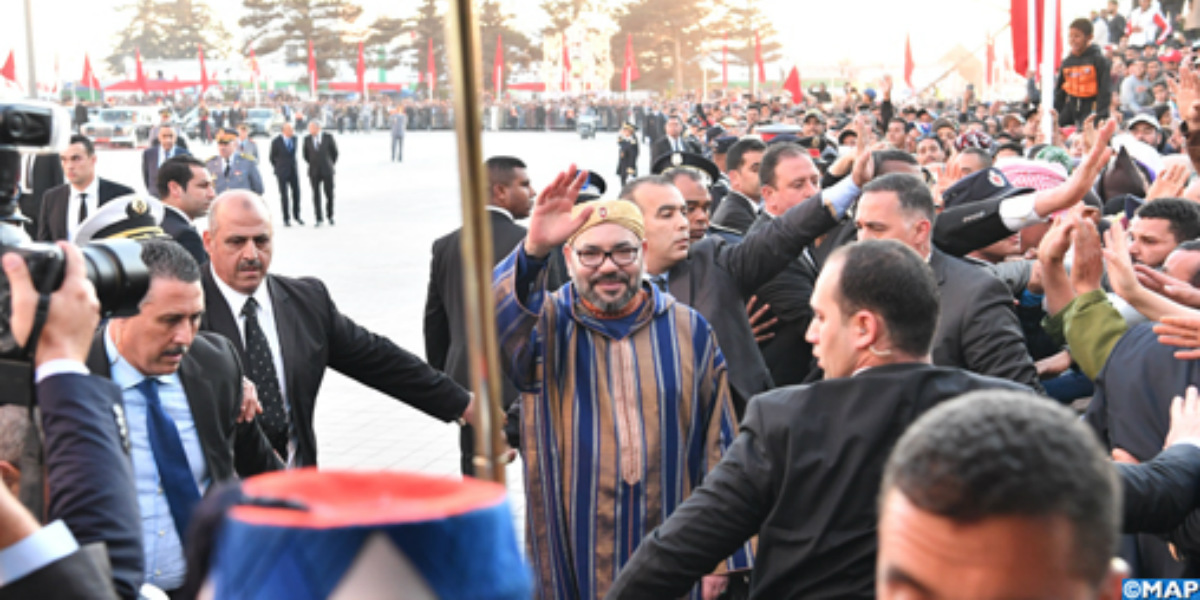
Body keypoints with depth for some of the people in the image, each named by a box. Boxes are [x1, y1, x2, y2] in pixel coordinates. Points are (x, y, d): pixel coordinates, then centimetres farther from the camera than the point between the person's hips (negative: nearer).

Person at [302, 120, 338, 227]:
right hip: (314, 173, 1)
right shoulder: (307, 140, -1)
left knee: (329, 195, 2)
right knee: (316, 195, -4)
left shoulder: (328, 137, -6)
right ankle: (319, 219, 2)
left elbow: (335, 152, 7)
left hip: (327, 171, -1)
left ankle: (330, 215, 24)